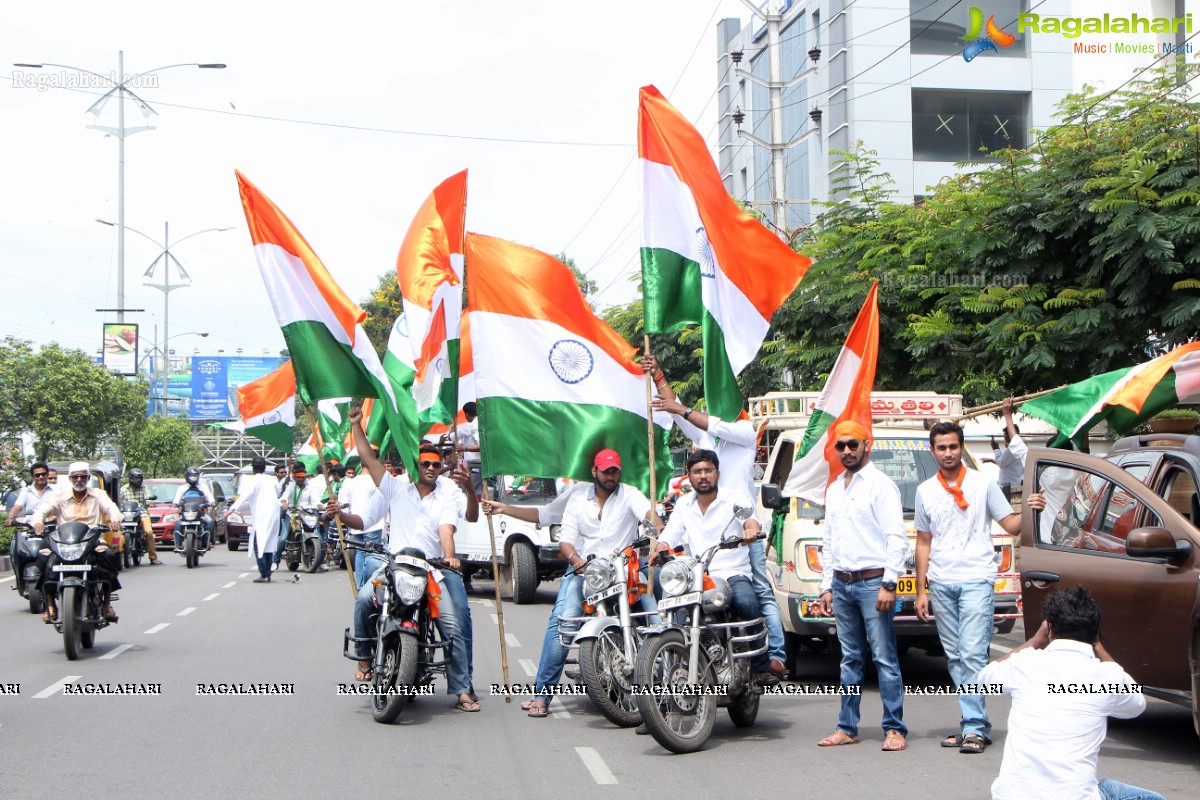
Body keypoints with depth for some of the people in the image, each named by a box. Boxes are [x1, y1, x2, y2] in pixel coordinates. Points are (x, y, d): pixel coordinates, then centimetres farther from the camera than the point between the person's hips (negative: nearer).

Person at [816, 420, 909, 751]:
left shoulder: (881, 485, -4)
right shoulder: (834, 489, 18)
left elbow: (897, 538, -10)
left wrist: (888, 584, -16)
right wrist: (826, 585, 16)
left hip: (872, 581, -7)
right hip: (842, 584, 7)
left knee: (885, 658, -6)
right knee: (850, 659, 10)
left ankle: (895, 729, -3)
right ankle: (847, 728, 14)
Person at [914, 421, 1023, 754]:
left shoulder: (983, 483, 5)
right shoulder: (926, 491, 14)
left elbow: (1010, 525, 4)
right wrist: (921, 590, 11)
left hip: (976, 580, -4)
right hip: (941, 585, 4)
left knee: (973, 654, -13)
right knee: (955, 658, 6)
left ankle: (975, 727, -14)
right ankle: (972, 722, 12)